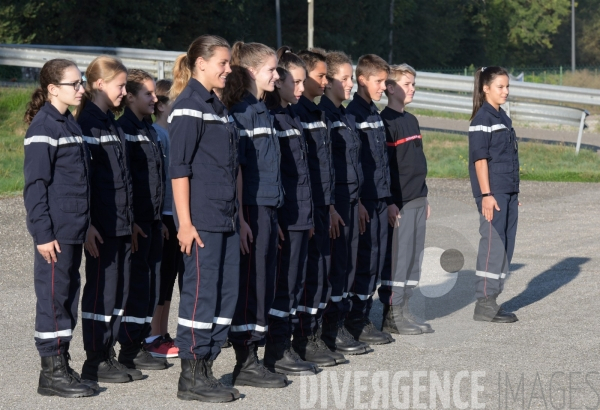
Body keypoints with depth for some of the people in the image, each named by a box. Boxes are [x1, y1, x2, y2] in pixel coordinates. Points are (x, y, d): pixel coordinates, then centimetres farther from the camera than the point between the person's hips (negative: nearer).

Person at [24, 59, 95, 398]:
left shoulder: (69, 124, 15)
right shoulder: (44, 127, -11)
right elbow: (36, 185, -15)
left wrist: (84, 225, 17)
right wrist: (43, 233, -18)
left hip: (73, 230, 9)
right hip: (56, 232, -9)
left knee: (69, 297, 12)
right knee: (54, 297, -4)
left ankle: (61, 366, 19)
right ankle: (52, 373, 1)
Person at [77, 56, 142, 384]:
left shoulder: (111, 123, 16)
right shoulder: (88, 123, -12)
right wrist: (87, 224, -21)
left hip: (121, 224, 9)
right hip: (102, 226, -9)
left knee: (119, 290, 11)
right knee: (101, 289, -3)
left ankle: (108, 355, 18)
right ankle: (95, 361, 5)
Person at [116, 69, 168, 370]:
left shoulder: (148, 130, 17)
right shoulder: (124, 129, -11)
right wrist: (130, 221, -20)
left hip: (153, 219, 9)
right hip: (135, 221, -9)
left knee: (150, 281, 11)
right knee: (136, 283, -5)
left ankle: (142, 342, 18)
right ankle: (130, 350, 0)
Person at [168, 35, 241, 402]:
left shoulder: (217, 106, 17)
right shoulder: (189, 106, -10)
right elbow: (179, 167, -15)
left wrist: (237, 213, 18)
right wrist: (185, 222, -19)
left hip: (226, 217, 9)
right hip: (202, 218, -9)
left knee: (226, 292, 9)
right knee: (201, 292, -5)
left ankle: (205, 369, 16)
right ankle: (191, 378, 2)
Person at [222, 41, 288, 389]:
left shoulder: (263, 111, 16)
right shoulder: (241, 112, -12)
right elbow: (235, 168, -16)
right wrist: (240, 218, -19)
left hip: (267, 209, 9)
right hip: (251, 209, -9)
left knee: (264, 285, 11)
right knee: (251, 285, -5)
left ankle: (250, 358, 17)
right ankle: (246, 364, 1)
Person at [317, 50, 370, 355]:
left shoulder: (346, 117, 17)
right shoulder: (320, 114, -12)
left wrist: (357, 201, 17)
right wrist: (329, 206, -19)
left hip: (350, 199, 9)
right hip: (332, 200, -9)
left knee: (348, 263, 10)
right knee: (335, 263, -4)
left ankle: (338, 324, 16)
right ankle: (331, 330, 2)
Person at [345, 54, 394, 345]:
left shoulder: (376, 115, 16)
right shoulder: (352, 114, -11)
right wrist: (356, 201, -18)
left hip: (380, 199, 8)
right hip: (363, 201, -8)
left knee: (376, 259, 9)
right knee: (364, 260, -5)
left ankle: (363, 317, 17)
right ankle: (355, 321, 2)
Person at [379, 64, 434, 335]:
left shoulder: (411, 120, 17)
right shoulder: (386, 122, -10)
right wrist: (389, 202, -18)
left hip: (417, 200, 9)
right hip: (399, 203, -9)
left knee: (414, 255, 9)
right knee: (397, 256, -5)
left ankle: (404, 310, 14)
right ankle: (392, 316, -1)